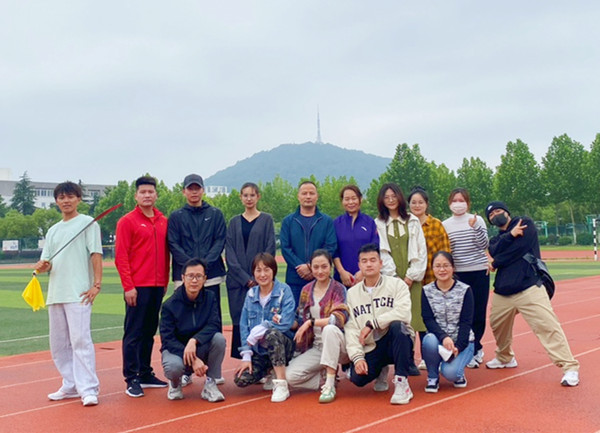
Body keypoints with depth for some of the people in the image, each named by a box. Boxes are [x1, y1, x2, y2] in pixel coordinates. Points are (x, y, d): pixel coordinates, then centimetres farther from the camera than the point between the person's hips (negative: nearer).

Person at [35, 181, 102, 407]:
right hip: (55, 293, 7)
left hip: (79, 293, -7)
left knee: (80, 340, -12)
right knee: (58, 343, 10)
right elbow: (46, 262, 15)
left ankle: (88, 389, -10)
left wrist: (97, 284, -16)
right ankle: (71, 386, 21)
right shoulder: (53, 230, 19)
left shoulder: (88, 223, 1)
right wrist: (42, 266, -9)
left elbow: (96, 254, -7)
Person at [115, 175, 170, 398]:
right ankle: (132, 379, 6)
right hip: (138, 287, -5)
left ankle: (146, 374, 22)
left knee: (149, 332, 13)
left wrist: (165, 281, 12)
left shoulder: (163, 221, 11)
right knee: (133, 333, 0)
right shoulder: (127, 221, -4)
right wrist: (128, 286, -12)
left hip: (158, 286, 5)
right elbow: (121, 257, -8)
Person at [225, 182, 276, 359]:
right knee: (239, 320, 0)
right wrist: (245, 278, -8)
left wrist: (257, 277, -10)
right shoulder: (235, 222, 10)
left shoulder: (266, 219, 5)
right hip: (237, 280, 2)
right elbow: (229, 252, 4)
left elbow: (270, 249, -1)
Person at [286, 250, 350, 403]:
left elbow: (340, 318, -22)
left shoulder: (338, 289, -7)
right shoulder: (306, 290, 8)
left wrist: (311, 322, -23)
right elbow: (301, 320, 14)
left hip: (336, 344, -4)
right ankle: (328, 377, 5)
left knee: (329, 329, -38)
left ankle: (329, 385, -29)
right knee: (291, 375, -18)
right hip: (316, 347, 4)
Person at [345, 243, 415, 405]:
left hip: (396, 342, -2)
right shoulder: (352, 293, 10)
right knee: (357, 378, -24)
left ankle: (402, 382, -23)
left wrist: (371, 324, -18)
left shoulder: (396, 284, 0)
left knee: (397, 325, -35)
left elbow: (403, 313, -19)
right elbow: (350, 328, 3)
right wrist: (357, 357, -11)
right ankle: (381, 370, 14)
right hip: (370, 349, 3)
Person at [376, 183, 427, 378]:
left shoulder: (413, 221, 12)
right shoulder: (378, 224, 10)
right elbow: (382, 253, 3)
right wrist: (394, 277, -7)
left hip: (412, 278, 1)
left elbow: (421, 250, 6)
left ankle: (410, 361, -1)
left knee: (415, 316, -7)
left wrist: (412, 275, -4)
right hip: (391, 279, -1)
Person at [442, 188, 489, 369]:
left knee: (479, 312, 3)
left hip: (479, 272, -1)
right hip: (457, 273, 1)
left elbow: (484, 245, -6)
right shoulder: (445, 225, 6)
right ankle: (475, 349, 15)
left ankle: (474, 348, 21)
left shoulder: (477, 220, 2)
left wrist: (475, 226, -18)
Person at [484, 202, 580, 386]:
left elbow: (518, 248, -11)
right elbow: (495, 252, -3)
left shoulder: (525, 223, 3)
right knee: (497, 325, 13)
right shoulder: (496, 239, 20)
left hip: (529, 288, -7)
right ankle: (505, 358, 38)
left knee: (547, 325, -16)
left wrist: (496, 263, 2)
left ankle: (569, 367, -12)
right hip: (502, 292, 7)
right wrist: (510, 235, -15)